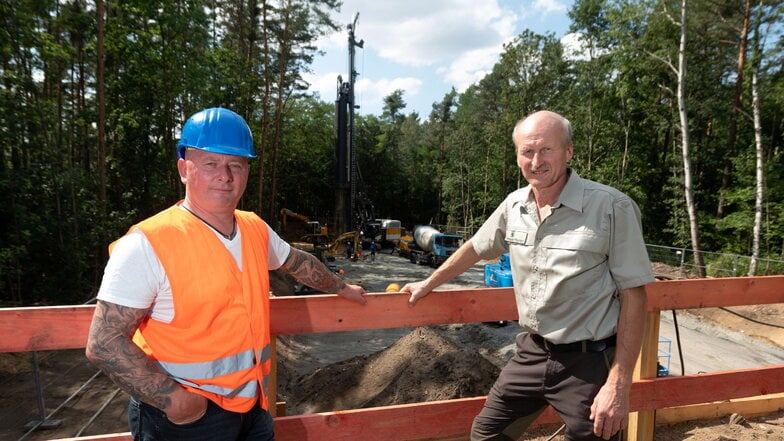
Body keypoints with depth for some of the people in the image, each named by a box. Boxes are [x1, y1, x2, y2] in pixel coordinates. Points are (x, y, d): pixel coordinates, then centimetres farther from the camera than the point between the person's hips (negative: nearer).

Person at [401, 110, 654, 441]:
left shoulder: (613, 207, -16)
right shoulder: (514, 205, 0)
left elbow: (633, 294, -13)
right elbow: (476, 248, 16)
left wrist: (619, 385, -16)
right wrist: (428, 284, 24)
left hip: (589, 362, -5)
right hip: (532, 352, 5)